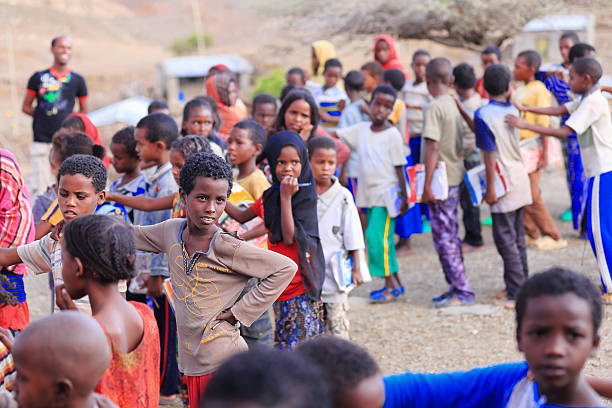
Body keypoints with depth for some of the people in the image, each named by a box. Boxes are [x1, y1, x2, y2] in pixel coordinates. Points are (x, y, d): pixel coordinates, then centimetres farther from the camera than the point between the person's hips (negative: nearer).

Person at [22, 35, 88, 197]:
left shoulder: (77, 80, 8)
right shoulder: (39, 77, 7)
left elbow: (83, 111, 15)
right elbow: (26, 107, 11)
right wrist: (44, 117, 0)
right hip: (41, 141, 0)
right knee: (40, 189, -4)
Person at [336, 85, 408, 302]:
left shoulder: (392, 135, -8)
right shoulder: (361, 130, 8)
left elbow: (399, 168, -8)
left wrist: (404, 197, -9)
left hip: (386, 195, -6)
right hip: (369, 195, 6)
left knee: (377, 238, -12)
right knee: (383, 240, 10)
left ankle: (391, 285, -3)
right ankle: (394, 284, 18)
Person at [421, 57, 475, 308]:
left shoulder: (435, 107, -15)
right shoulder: (453, 105, 10)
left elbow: (432, 148, -20)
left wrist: (427, 185, -19)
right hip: (455, 178, 9)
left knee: (444, 236, -4)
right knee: (450, 235, 14)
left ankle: (462, 291, -4)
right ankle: (457, 287, 19)